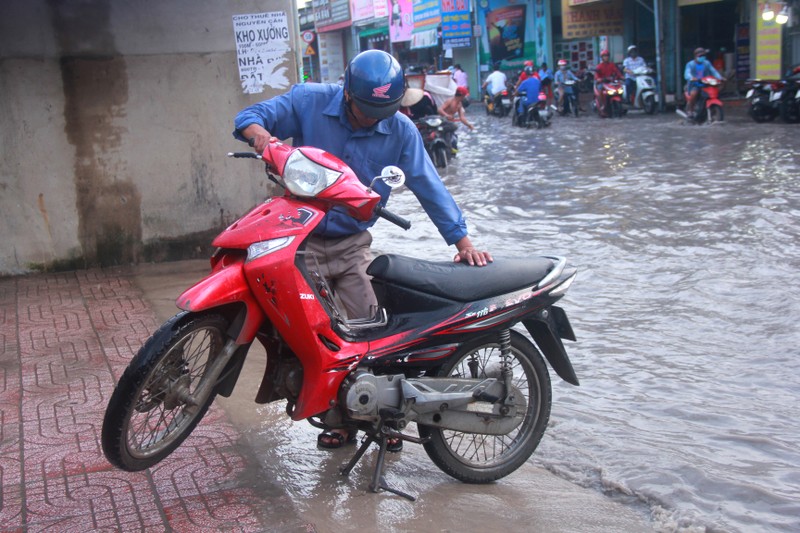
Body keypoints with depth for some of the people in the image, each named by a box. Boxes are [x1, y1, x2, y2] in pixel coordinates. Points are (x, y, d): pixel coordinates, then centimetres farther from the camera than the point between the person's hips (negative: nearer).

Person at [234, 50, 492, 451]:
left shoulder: (400, 131, -4)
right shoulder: (309, 101, -7)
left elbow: (429, 187, -5)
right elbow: (250, 116, -5)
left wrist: (462, 240, -12)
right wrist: (259, 133, -30)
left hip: (352, 244, 1)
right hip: (302, 240, 0)